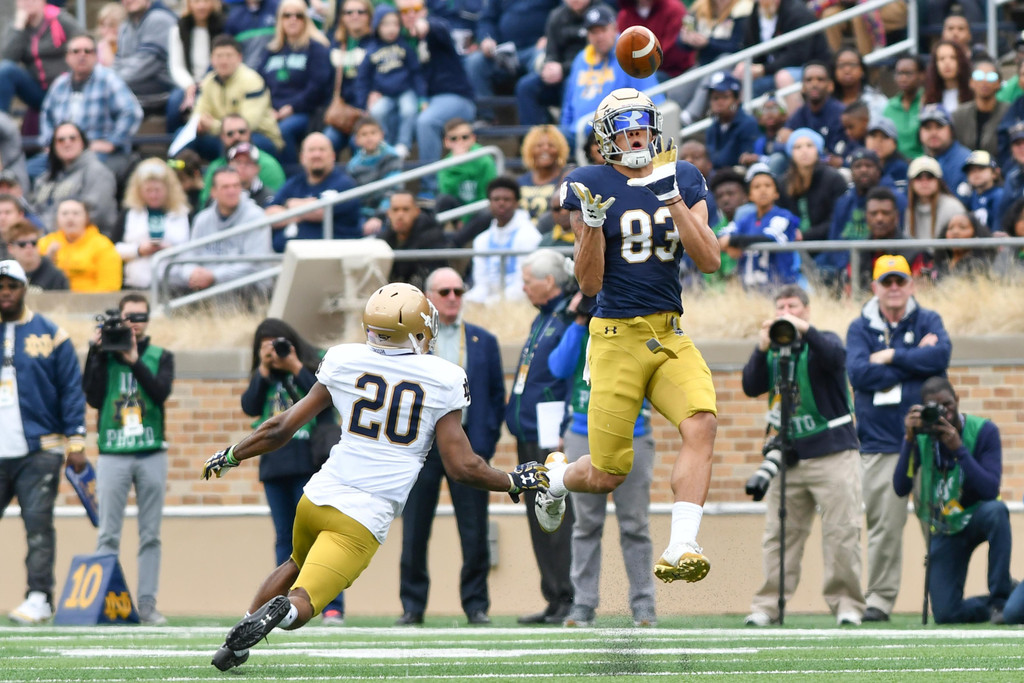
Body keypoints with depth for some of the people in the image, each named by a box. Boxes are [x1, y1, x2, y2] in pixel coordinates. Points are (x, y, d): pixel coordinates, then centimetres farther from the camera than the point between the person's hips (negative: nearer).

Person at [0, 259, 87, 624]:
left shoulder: (50, 335, 6)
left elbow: (72, 389, 4)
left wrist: (76, 442, -3)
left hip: (39, 450, -2)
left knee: (38, 523, -7)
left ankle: (39, 597, -6)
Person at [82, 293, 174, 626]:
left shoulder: (161, 357, 10)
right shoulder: (103, 355, 8)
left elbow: (161, 392, -7)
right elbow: (93, 397, -4)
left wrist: (134, 361, -15)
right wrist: (97, 354, -8)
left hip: (152, 454, 1)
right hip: (112, 455, -1)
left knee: (150, 535, 1)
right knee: (108, 535, -5)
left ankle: (147, 603, 2)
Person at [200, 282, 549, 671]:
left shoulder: (344, 363, 3)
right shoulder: (444, 381, -3)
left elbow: (283, 428, 8)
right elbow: (462, 467, -4)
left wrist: (231, 456, 23)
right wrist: (514, 481, 13)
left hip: (318, 496, 4)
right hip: (364, 519, -4)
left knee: (297, 564, 32)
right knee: (302, 602, -6)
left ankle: (237, 640, 22)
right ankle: (282, 610, -41)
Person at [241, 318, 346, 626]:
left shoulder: (315, 364, 2)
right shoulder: (264, 377, 15)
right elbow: (249, 407, 2)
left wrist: (295, 368, -13)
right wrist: (264, 370, -5)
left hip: (310, 464, -5)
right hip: (275, 467, 5)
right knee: (285, 540, 7)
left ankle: (333, 605, -12)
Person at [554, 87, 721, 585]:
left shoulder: (682, 180, 9)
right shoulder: (590, 186, -2)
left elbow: (709, 261, -3)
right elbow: (589, 284, -3)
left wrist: (672, 199, -12)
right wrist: (592, 225, -19)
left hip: (671, 338, 3)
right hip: (616, 338, -3)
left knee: (701, 422, -26)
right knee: (607, 476, -1)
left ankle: (678, 552, -30)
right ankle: (555, 482, 37)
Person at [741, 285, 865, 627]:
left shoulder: (822, 343, 2)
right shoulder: (773, 351, 12)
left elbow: (835, 357, -21)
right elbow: (752, 387, -1)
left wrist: (805, 330, -35)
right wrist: (762, 349, -15)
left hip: (832, 453, -4)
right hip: (788, 454, 4)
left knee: (841, 531, -8)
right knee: (779, 533, 1)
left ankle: (846, 602, -4)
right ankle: (768, 604, 2)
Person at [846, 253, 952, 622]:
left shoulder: (928, 321, 9)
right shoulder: (860, 328, 9)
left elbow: (941, 356, -11)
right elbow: (859, 373, -8)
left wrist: (892, 357, -8)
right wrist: (915, 360, -7)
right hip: (880, 443, 0)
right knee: (884, 525, -3)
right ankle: (879, 599, 2)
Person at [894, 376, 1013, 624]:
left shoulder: (983, 430, -15)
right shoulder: (920, 435, -8)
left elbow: (991, 490, -24)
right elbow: (901, 488, -18)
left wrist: (959, 449, -33)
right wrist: (909, 439, -27)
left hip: (978, 517, -2)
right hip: (944, 528, 2)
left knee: (996, 510, -40)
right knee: (945, 613, -12)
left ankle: (1002, 597, -25)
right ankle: (994, 605, 21)